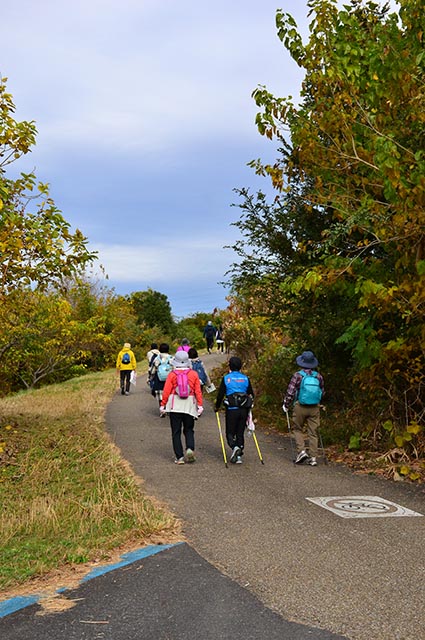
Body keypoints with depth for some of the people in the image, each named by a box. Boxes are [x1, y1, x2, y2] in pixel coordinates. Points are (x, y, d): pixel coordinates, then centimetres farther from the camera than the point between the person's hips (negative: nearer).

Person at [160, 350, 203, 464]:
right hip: (189, 405, 1)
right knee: (189, 430, 15)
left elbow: (166, 391, -4)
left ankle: (179, 457, 2)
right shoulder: (194, 374, 0)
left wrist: (163, 405, 3)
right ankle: (190, 448, -10)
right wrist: (200, 405, 4)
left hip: (175, 406, -1)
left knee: (176, 432, 5)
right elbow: (198, 391, 0)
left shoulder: (172, 374, -5)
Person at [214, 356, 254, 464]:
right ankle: (239, 456, 7)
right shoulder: (246, 378, 8)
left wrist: (217, 407, 13)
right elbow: (251, 394, 14)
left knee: (230, 432, 6)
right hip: (244, 410, 3)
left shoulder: (226, 378, -2)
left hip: (232, 410, -3)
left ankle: (234, 447, -21)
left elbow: (220, 394, -2)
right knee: (240, 432, 11)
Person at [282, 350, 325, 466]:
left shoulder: (298, 375, -10)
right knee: (313, 432, 7)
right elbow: (322, 392, 12)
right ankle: (313, 457, 7)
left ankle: (301, 451, -2)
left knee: (297, 429, 14)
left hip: (300, 407, -3)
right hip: (314, 408, 3)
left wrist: (286, 405, 3)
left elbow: (290, 392, -10)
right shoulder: (318, 376, 1)